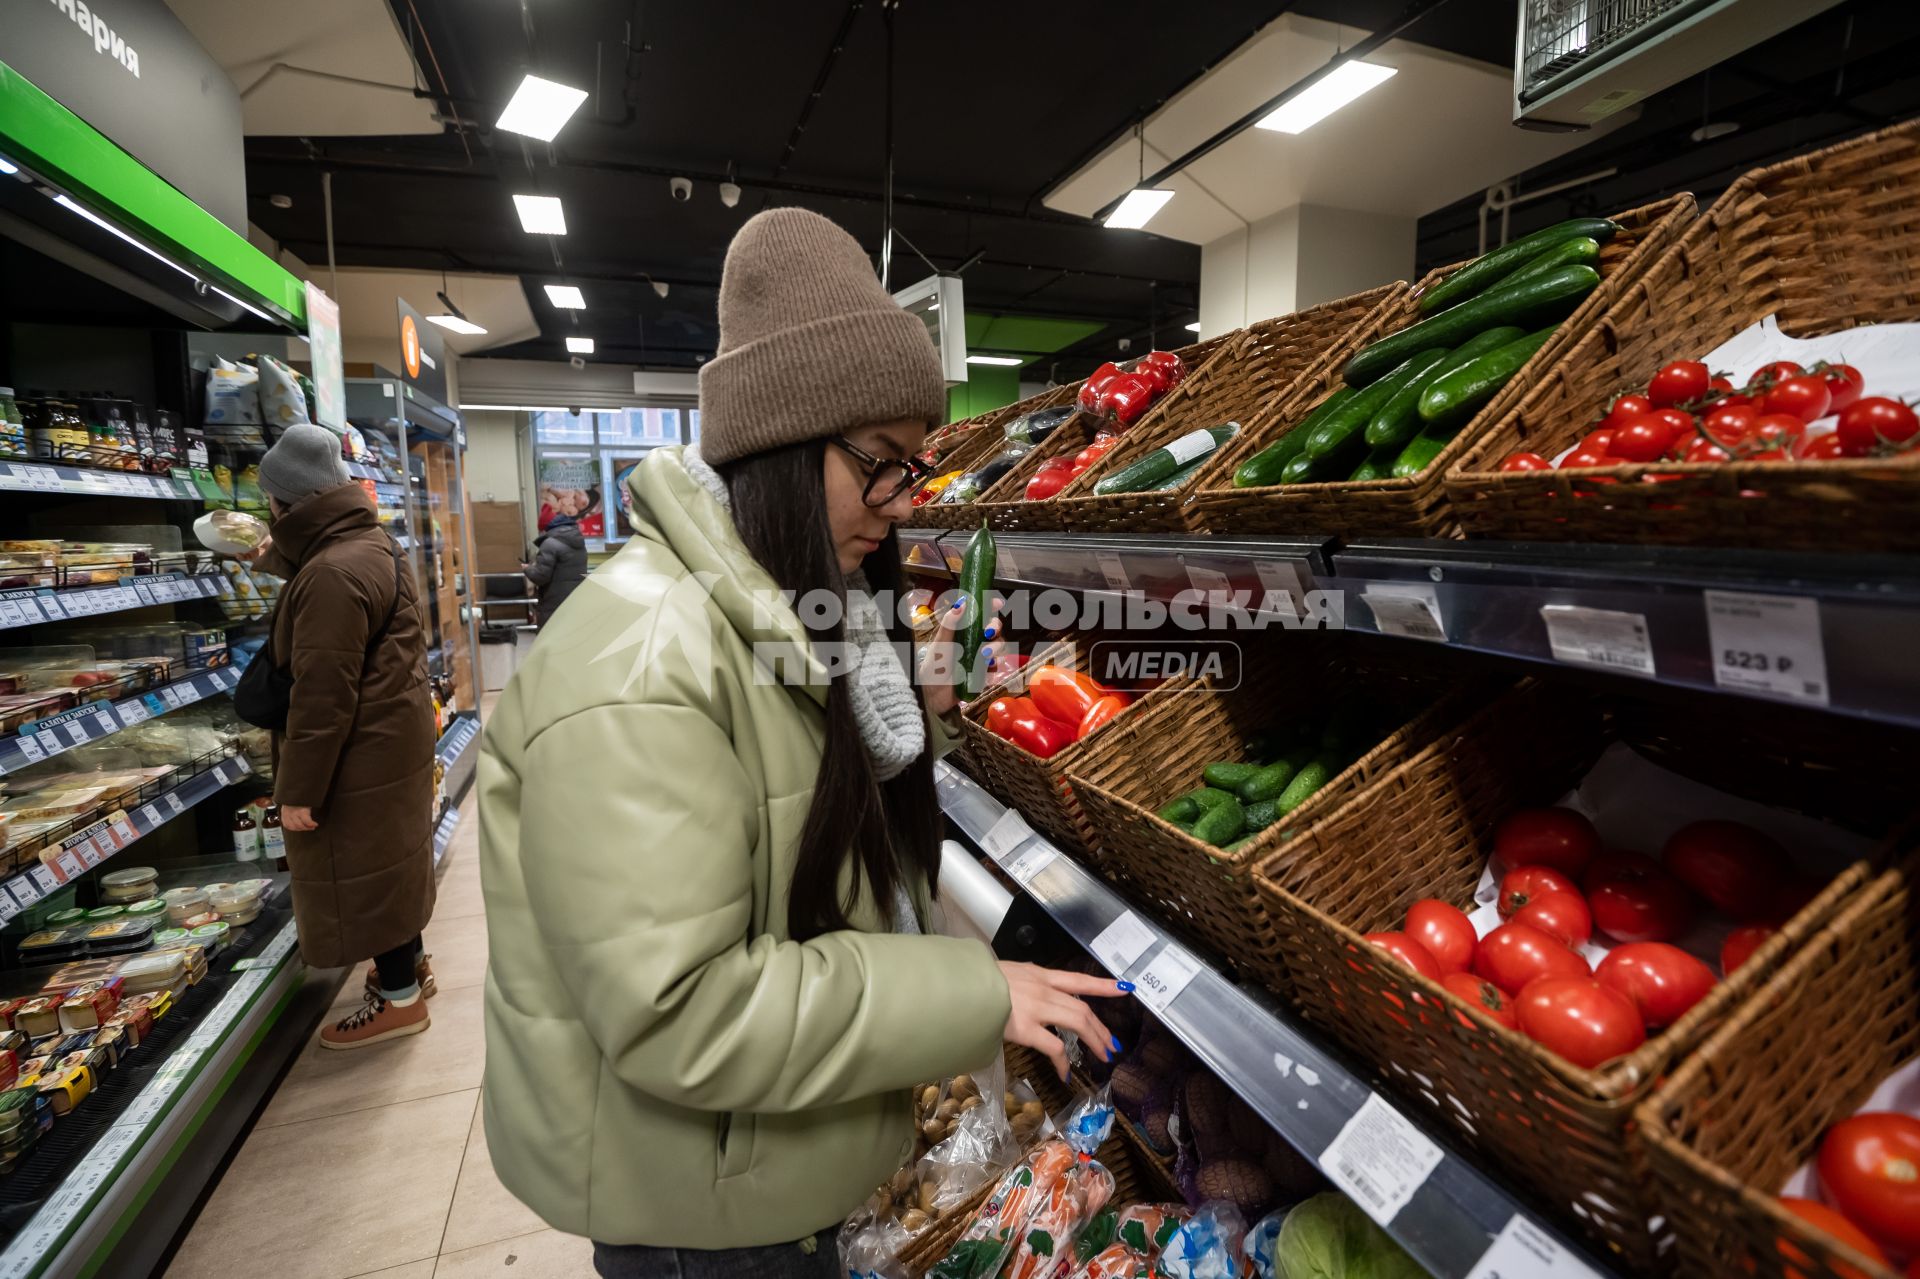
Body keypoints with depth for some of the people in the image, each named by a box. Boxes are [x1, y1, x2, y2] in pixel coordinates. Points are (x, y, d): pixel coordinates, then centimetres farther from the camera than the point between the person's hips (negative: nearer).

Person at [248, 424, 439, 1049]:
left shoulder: (332, 574, -25)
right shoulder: (371, 544, 7)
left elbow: (323, 697, -25)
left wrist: (299, 789, -20)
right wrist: (276, 559, 47)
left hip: (361, 758, -10)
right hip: (394, 741, 10)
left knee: (364, 869, 4)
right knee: (386, 861, 21)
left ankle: (399, 998, 18)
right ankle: (410, 964, 37)